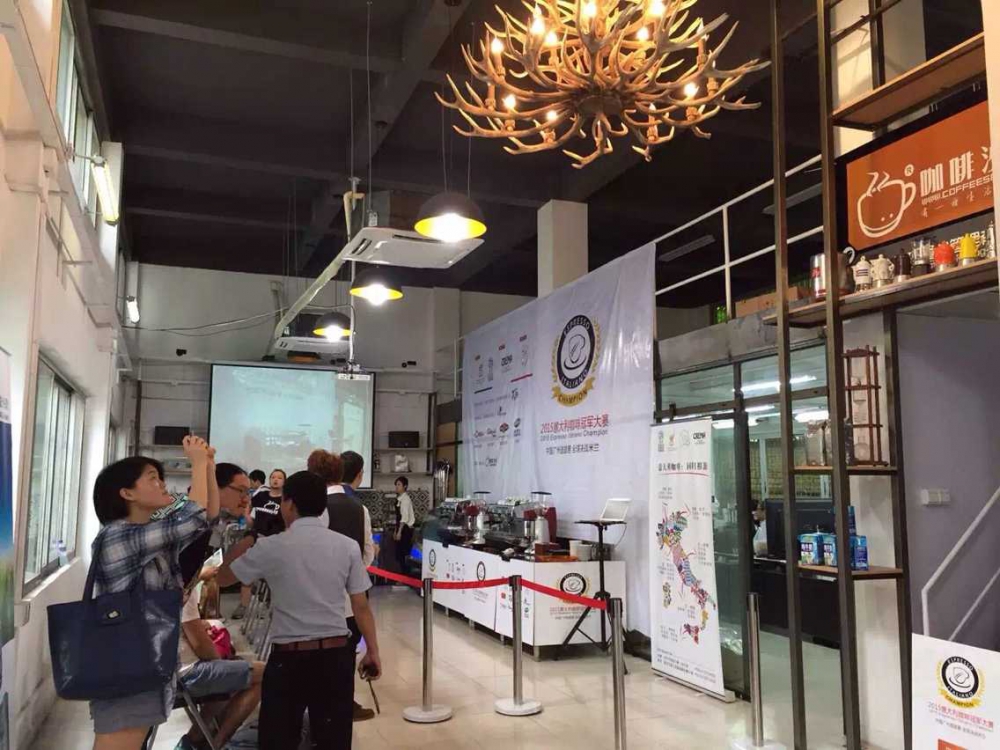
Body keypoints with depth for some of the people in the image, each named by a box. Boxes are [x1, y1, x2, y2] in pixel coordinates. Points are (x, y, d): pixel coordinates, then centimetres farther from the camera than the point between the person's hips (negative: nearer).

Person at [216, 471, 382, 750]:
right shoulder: (347, 546, -2)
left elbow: (223, 577, 8)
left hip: (289, 657, -2)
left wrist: (250, 536, 18)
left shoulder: (271, 547, -7)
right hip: (336, 654, 2)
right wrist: (372, 651, 11)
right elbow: (361, 606, 0)